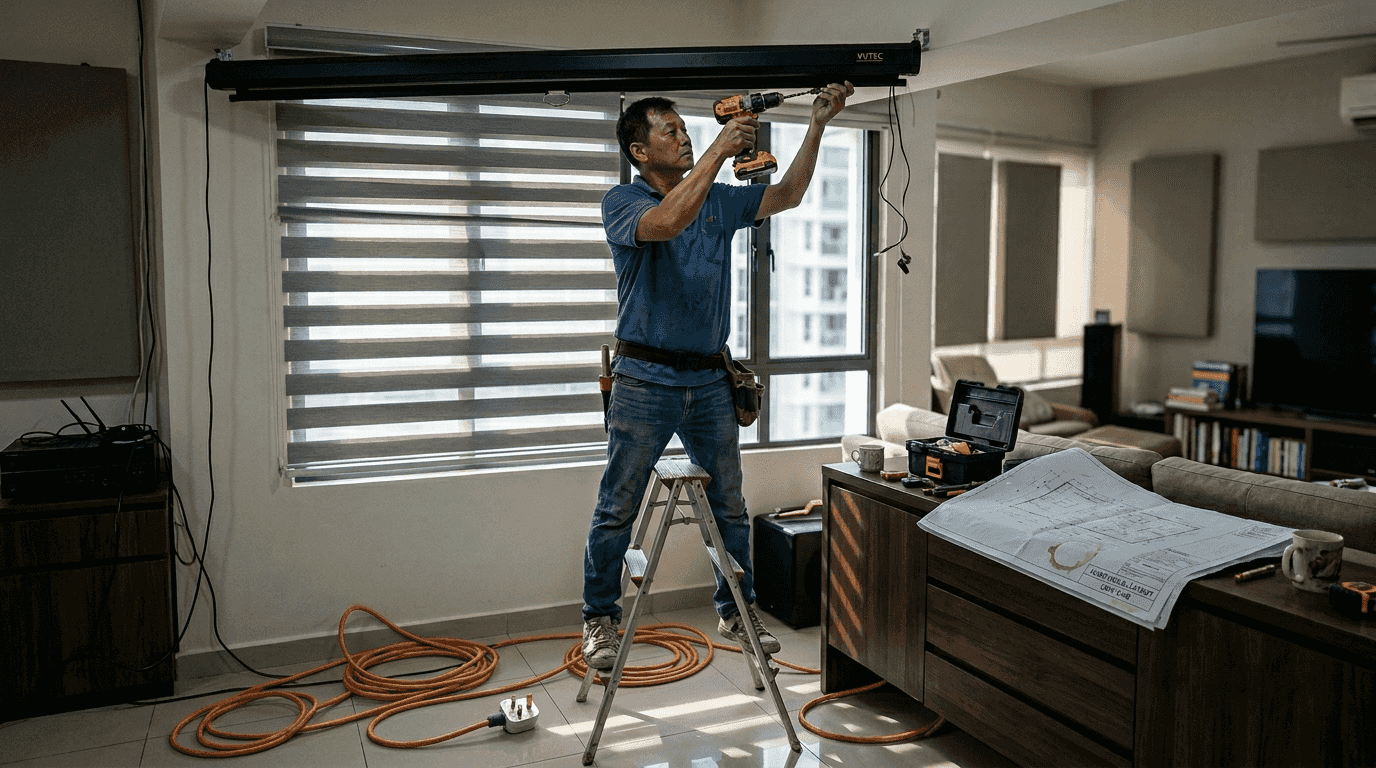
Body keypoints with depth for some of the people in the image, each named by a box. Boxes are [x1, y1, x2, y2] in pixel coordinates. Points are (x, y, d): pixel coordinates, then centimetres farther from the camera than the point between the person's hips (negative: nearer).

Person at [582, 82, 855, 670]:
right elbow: (665, 223, -26)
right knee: (617, 510, 3)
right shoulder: (622, 202, -5)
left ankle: (737, 611, 28)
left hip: (709, 381, 5)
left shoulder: (719, 201, 11)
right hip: (645, 380, -5)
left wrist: (817, 125, 2)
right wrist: (718, 151, -26)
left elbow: (786, 196, 10)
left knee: (730, 506, 12)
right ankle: (599, 618, 18)